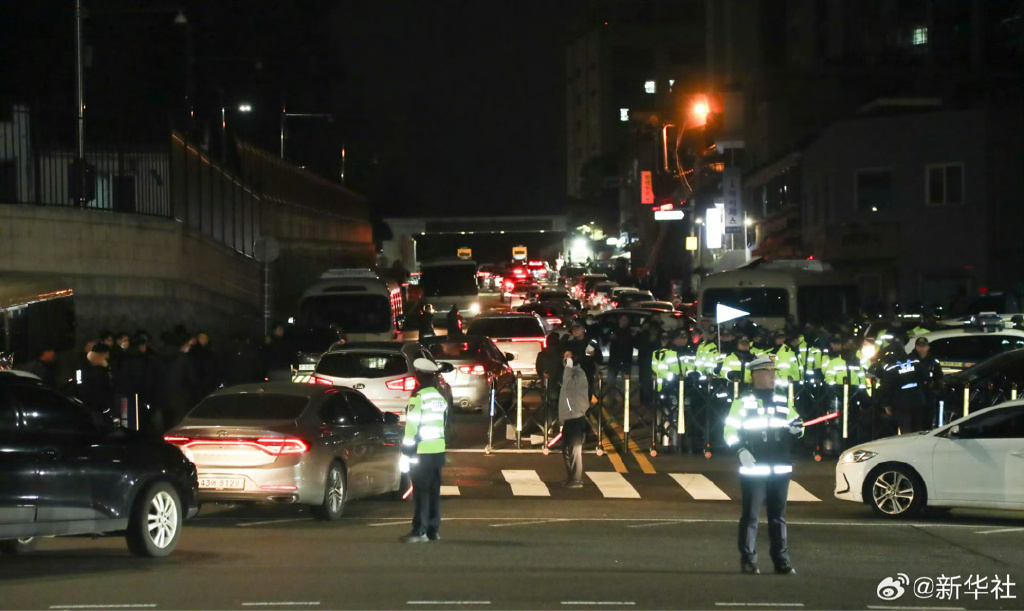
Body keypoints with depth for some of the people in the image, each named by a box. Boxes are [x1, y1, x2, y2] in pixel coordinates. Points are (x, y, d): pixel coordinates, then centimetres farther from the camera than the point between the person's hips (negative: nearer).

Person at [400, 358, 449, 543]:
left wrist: (407, 450, -11)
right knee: (434, 491, 11)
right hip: (438, 450, 8)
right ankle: (433, 530, 14)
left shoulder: (418, 398, -12)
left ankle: (419, 531, -10)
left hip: (422, 451, -8)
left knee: (421, 492, -8)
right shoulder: (441, 398, 14)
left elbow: (412, 426, -15)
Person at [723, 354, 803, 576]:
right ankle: (748, 561, 1)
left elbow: (796, 424, 21)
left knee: (778, 516, 8)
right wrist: (741, 449, -19)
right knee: (750, 516, -3)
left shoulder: (782, 402, 13)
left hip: (780, 469, 5)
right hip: (753, 468, -5)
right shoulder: (743, 402, -1)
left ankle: (781, 561, 12)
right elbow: (730, 431, -3)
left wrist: (797, 428, -3)